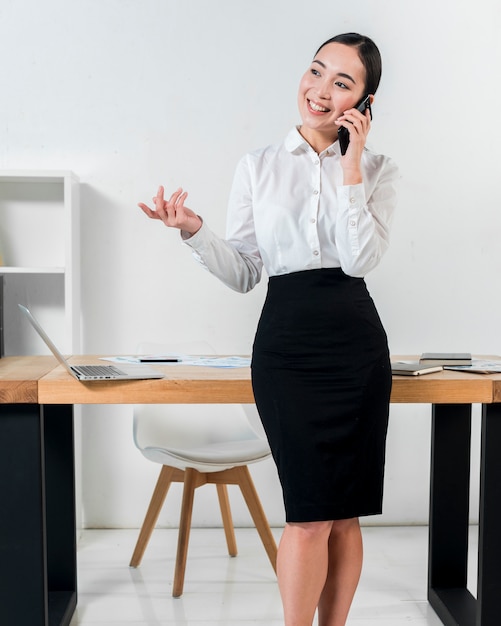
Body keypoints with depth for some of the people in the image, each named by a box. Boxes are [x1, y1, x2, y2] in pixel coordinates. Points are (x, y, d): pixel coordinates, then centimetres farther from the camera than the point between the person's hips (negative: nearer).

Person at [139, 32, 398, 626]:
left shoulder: (377, 169, 7)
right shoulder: (258, 167, 7)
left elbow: (359, 258, -10)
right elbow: (243, 273, 6)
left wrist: (351, 164, -9)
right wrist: (194, 230, -10)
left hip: (357, 343, 1)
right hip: (287, 343, -1)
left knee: (345, 514, 8)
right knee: (312, 514, -5)